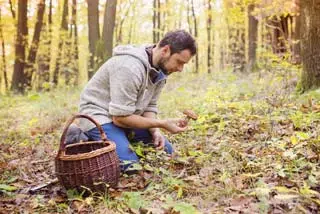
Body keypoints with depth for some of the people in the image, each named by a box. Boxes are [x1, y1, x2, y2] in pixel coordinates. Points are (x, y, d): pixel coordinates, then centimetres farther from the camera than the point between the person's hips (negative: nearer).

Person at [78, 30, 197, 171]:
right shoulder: (130, 67, -30)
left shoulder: (161, 69, -2)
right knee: (130, 165, -25)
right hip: (99, 115, -8)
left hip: (125, 116, 9)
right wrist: (162, 124, -26)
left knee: (166, 151, 6)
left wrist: (155, 131, -15)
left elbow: (149, 107, 4)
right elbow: (120, 117, -28)